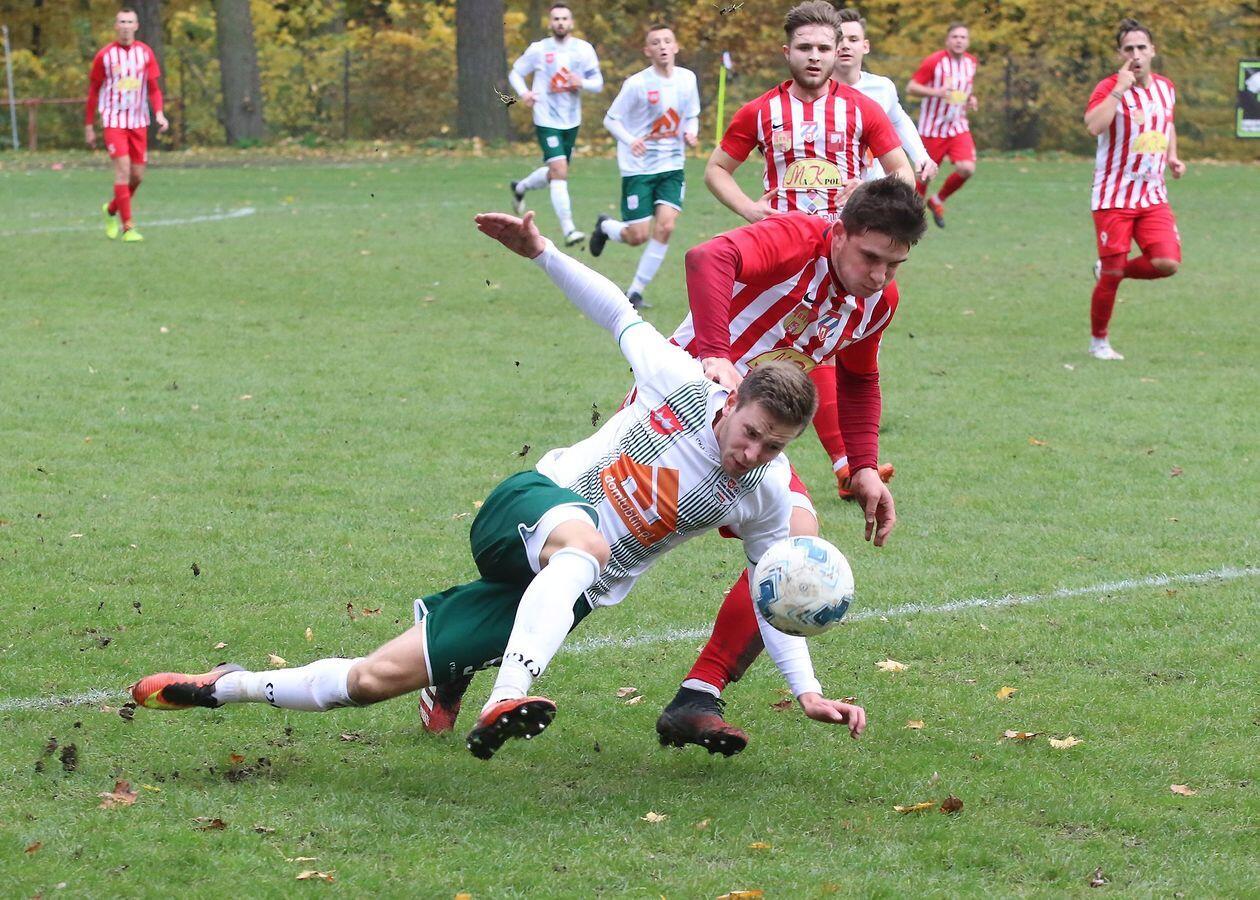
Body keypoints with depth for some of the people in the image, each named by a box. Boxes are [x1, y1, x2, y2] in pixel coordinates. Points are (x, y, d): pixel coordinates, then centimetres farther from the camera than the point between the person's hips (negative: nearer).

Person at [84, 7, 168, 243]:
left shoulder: (145, 53, 4)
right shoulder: (104, 55, -2)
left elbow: (154, 88, 7)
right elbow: (93, 92, 5)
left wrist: (159, 114, -10)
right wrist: (88, 126, 6)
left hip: (138, 122, 3)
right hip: (113, 120, -3)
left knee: (137, 175, 5)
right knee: (123, 168, -17)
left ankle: (112, 210, 32)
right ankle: (127, 228, -15)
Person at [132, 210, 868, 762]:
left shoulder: (764, 497, -7)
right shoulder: (684, 383, -10)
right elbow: (621, 315, 5)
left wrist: (808, 690, -7)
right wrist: (542, 251, -1)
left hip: (572, 595, 1)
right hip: (527, 514, -1)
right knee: (582, 541, -43)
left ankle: (228, 688, 10)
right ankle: (507, 700, -52)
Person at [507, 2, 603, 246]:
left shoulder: (584, 50, 1)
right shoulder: (538, 49, -4)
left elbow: (598, 83, 2)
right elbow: (515, 73, 7)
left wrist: (582, 83, -20)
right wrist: (523, 92, -13)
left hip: (571, 121, 5)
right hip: (547, 119, -4)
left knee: (555, 173, 17)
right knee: (560, 171, -18)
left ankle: (519, 188, 47)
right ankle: (568, 229, -19)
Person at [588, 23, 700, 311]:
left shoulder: (687, 79, 2)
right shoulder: (637, 84, -12)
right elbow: (610, 119, -6)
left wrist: (691, 133, -8)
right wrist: (630, 141, -24)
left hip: (672, 167, 4)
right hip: (638, 168, -4)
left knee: (665, 226, -13)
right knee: (638, 236, -5)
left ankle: (636, 291, 1)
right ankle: (605, 226, 32)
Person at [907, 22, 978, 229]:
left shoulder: (971, 62, 5)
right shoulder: (934, 62, -14)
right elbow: (911, 88, -13)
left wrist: (971, 99, 3)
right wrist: (935, 92, -28)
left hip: (958, 127, 4)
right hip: (932, 128, -4)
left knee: (967, 169, -14)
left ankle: (938, 200, 12)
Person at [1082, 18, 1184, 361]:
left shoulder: (1165, 87, 7)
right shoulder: (1109, 88, -11)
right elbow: (1093, 125, -31)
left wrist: (1172, 156, 11)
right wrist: (1119, 89, -30)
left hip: (1153, 196, 5)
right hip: (1114, 197, -5)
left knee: (1167, 263, -13)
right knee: (1112, 276, -3)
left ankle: (1111, 270, 15)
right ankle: (1098, 342, 16)